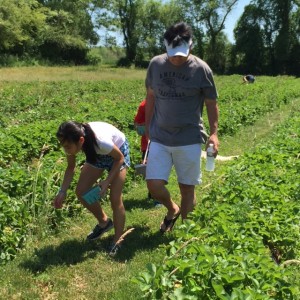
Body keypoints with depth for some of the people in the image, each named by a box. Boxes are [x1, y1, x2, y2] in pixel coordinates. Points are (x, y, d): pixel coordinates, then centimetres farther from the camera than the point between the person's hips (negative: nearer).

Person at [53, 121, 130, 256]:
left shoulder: (100, 140, -43)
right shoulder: (72, 142, -26)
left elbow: (119, 158, -22)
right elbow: (70, 168, -8)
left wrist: (107, 181, -27)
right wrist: (62, 192, -16)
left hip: (117, 150, -5)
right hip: (97, 153, 6)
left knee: (115, 199, -10)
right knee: (81, 191, 0)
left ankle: (118, 241, 9)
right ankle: (104, 222, 24)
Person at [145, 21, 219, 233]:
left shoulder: (201, 69, -7)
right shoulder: (156, 64, 1)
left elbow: (211, 103, 2)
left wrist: (214, 133, -8)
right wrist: (147, 127, 13)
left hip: (189, 139, -2)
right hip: (159, 138, 3)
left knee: (187, 187, 7)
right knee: (154, 185, -2)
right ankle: (172, 210, 30)